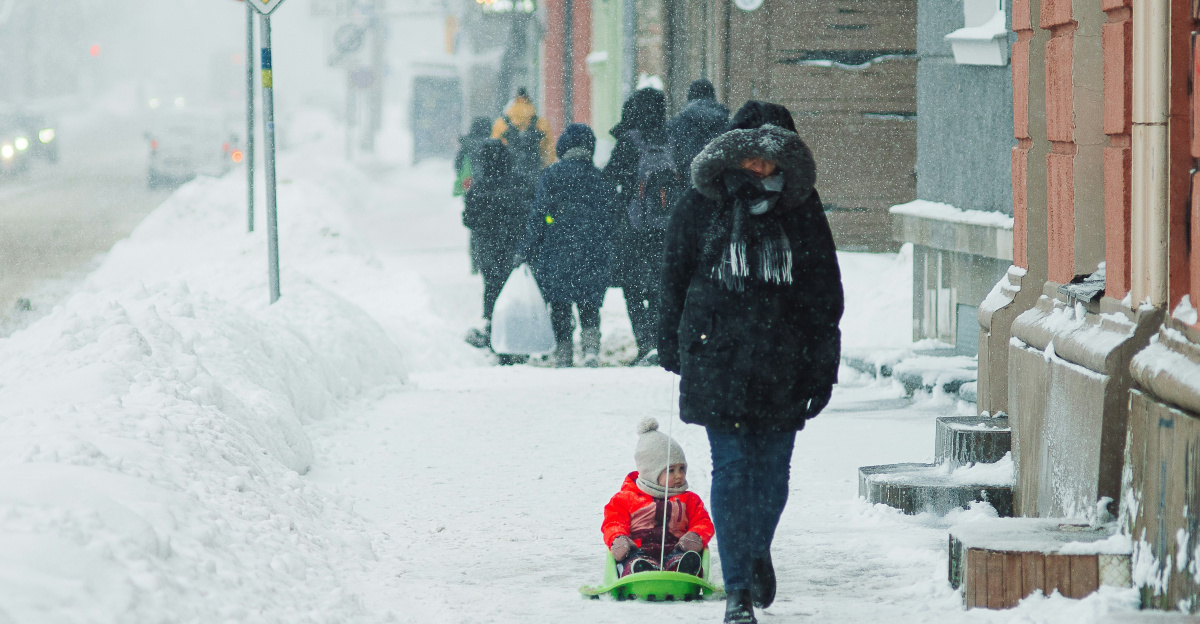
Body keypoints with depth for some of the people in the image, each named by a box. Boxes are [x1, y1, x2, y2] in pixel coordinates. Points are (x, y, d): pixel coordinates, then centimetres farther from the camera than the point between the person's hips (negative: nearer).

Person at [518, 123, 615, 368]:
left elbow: (538, 216, -5)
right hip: (592, 256, 2)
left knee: (559, 306, 7)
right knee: (590, 306, 13)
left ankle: (563, 356, 4)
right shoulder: (601, 179, 3)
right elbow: (609, 222, 9)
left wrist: (527, 251, 0)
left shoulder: (552, 175, -5)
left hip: (557, 254, -2)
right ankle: (591, 348, -5)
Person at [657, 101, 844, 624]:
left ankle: (758, 552, 35)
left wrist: (822, 369, 1)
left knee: (772, 469, 7)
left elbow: (825, 295, 6)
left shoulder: (802, 212, 4)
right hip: (717, 360, -1)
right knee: (731, 470, -5)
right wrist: (674, 348, 9)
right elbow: (675, 281, 10)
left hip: (782, 363, 1)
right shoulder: (701, 207, 2)